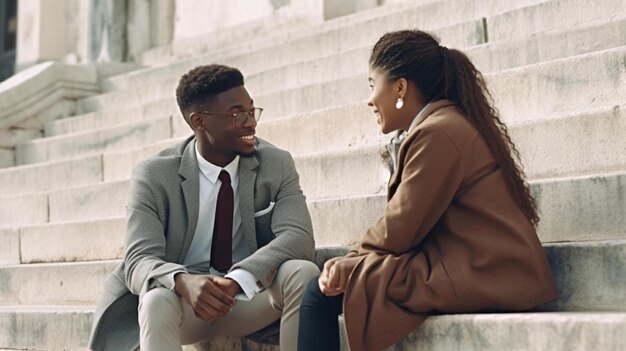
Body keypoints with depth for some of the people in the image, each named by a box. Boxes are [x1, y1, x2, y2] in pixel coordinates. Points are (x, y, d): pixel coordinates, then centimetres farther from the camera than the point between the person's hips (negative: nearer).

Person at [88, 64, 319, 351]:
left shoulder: (277, 164, -3)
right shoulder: (153, 176, -8)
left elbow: (298, 236, -17)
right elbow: (139, 260, -17)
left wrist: (238, 280, -36)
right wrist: (184, 282, -42)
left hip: (248, 298, 2)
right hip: (182, 297, -1)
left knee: (304, 273, -28)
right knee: (157, 300, -35)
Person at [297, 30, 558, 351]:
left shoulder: (437, 132, -14)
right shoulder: (448, 123, 17)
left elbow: (398, 231, -13)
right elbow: (406, 225, 12)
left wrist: (348, 263, 3)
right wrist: (350, 262, 3)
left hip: (476, 278, -10)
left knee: (321, 294, -6)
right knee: (334, 279, 13)